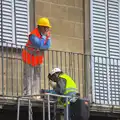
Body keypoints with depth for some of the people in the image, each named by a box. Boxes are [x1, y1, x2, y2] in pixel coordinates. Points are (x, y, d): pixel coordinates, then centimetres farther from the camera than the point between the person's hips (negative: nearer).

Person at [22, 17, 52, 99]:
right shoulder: (33, 35, -25)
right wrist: (44, 36, -29)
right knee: (29, 76, -8)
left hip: (39, 58, 7)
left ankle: (35, 94, 10)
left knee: (37, 76, 7)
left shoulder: (47, 34, -3)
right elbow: (40, 45, -35)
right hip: (29, 57, -7)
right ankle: (27, 94, -10)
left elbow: (47, 46, -9)